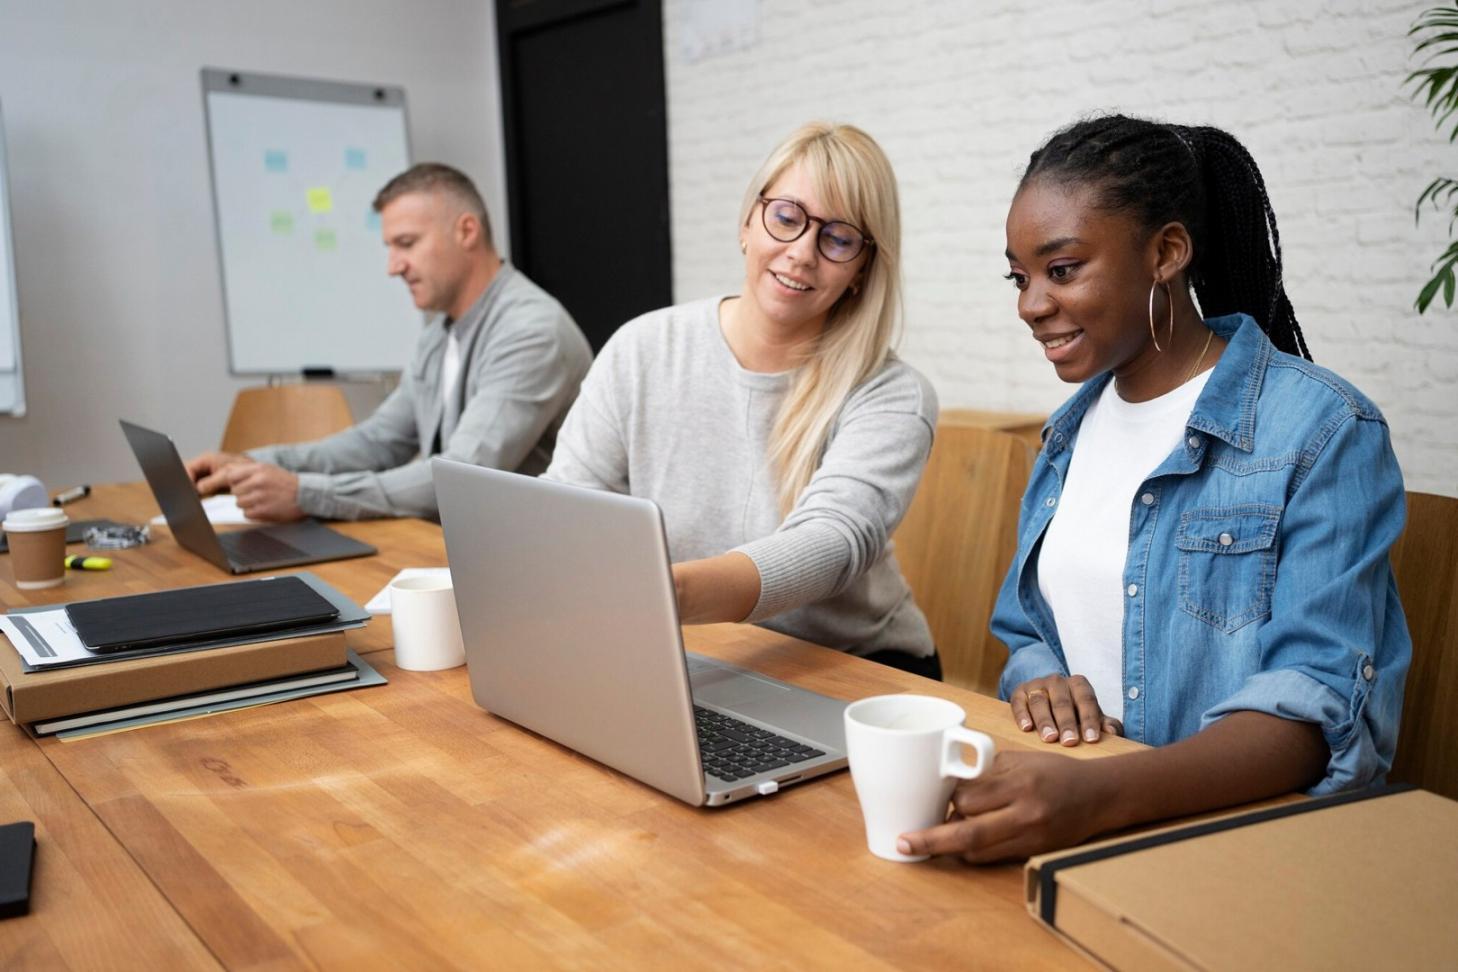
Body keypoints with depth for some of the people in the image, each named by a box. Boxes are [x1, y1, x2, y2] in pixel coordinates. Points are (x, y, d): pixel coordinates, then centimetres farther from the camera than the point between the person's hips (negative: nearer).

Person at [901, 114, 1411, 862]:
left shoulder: (1322, 434, -10)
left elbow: (1328, 706, -19)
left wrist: (1100, 795, -35)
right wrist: (1040, 683, -8)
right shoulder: (1072, 428, 11)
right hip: (1071, 823, 6)